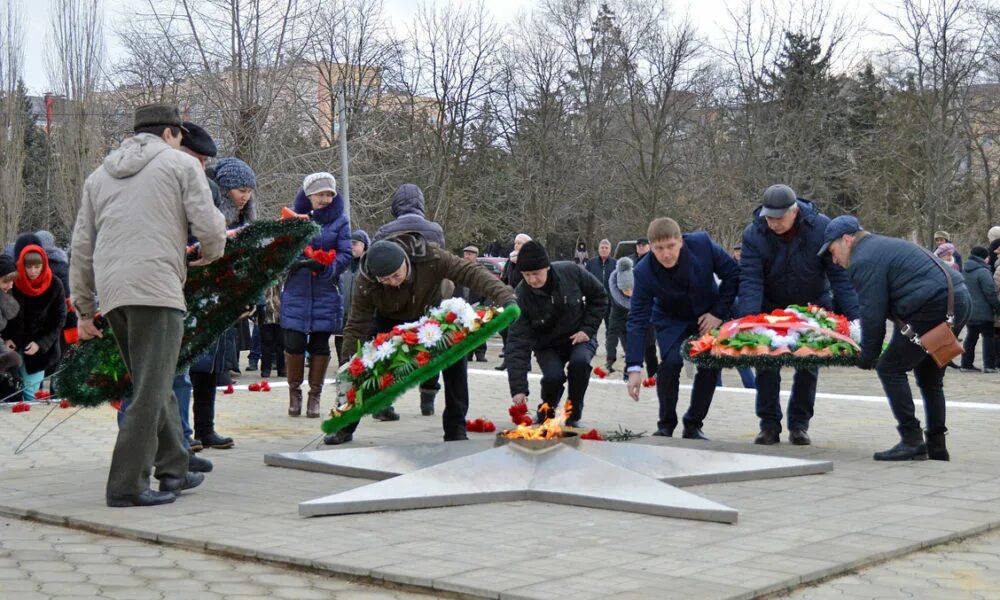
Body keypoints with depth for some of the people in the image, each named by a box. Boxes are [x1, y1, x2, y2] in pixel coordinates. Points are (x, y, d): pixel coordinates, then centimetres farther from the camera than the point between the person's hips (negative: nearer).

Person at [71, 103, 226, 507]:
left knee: (154, 385, 16)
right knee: (151, 389, -5)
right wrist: (210, 256, 18)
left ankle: (174, 469, 23)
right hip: (156, 289, -7)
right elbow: (209, 226, -4)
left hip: (111, 292, 7)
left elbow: (81, 247, 20)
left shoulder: (99, 175, 23)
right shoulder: (180, 164, 6)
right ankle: (127, 485, -7)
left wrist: (83, 307, 23)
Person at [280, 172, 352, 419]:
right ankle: (294, 391, 18)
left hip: (326, 294, 0)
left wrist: (326, 266, -22)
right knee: (294, 343, -3)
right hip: (296, 291, 0)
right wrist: (295, 260, -20)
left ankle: (315, 395, 18)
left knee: (320, 345, 4)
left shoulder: (340, 221, 3)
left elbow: (346, 255, -3)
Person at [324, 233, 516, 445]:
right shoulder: (365, 283, -33)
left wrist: (505, 297, -52)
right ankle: (346, 426, 4)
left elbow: (471, 273, -39)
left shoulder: (431, 258, -38)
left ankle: (455, 429, -6)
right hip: (390, 322, 0)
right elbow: (356, 327, -27)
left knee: (455, 360, -16)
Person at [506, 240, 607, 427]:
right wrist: (518, 388, -30)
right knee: (553, 376, -28)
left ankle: (573, 416, -9)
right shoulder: (521, 297, -22)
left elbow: (599, 296, -3)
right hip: (547, 345, 0)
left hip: (579, 337, 0)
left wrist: (588, 329, -13)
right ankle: (545, 413, 6)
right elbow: (517, 342, -24)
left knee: (580, 362, -32)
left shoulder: (571, 272, -21)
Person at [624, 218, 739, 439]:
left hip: (709, 315, 2)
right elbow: (638, 320, -26)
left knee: (711, 364, -13)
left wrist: (719, 313, -16)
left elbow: (733, 273, -12)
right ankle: (666, 425, -4)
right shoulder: (644, 272, -28)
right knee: (671, 362, -24)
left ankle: (693, 425, 6)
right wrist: (634, 368, -32)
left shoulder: (703, 244, -27)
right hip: (671, 320, -1)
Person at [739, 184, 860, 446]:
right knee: (766, 365, -3)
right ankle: (769, 425, 8)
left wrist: (854, 316, -26)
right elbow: (750, 282, -25)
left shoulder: (821, 228, -21)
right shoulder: (754, 235, -19)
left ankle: (799, 424, 15)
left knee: (808, 365, 2)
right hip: (771, 308, 0)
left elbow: (840, 275, -19)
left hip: (812, 307, 0)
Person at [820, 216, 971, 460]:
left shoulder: (864, 261, -7)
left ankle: (911, 441, -5)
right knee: (929, 377, 20)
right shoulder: (883, 246, 27)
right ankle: (936, 445, 23)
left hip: (934, 307, -11)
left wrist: (867, 358, 0)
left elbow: (873, 314, -11)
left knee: (890, 369, -4)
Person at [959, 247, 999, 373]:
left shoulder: (964, 271, 9)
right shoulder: (983, 272, -17)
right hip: (982, 312, -7)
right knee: (988, 336, 1)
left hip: (968, 311, 7)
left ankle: (966, 364, 12)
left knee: (971, 336, 13)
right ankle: (989, 365, -2)